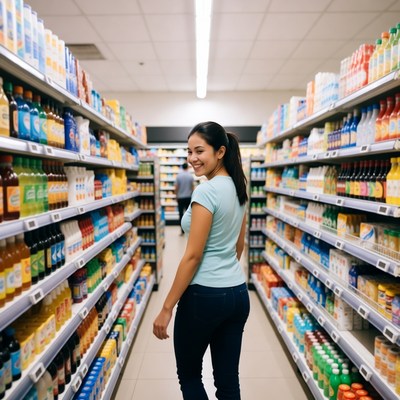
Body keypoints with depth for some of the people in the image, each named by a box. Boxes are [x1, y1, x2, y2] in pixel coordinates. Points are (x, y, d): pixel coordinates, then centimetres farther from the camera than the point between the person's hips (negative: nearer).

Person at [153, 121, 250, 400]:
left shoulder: (206, 191, -18)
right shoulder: (238, 188, 8)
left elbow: (193, 256, -19)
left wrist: (166, 309, -13)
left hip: (205, 295, -8)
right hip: (238, 293, 8)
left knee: (188, 374, 17)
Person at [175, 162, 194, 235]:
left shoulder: (178, 176, -5)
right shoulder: (190, 176, -4)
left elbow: (176, 187, -3)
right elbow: (192, 187, -2)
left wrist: (176, 196, 9)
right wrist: (192, 195, 11)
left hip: (180, 197, -1)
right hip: (188, 197, 1)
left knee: (181, 214, 4)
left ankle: (182, 230, 4)